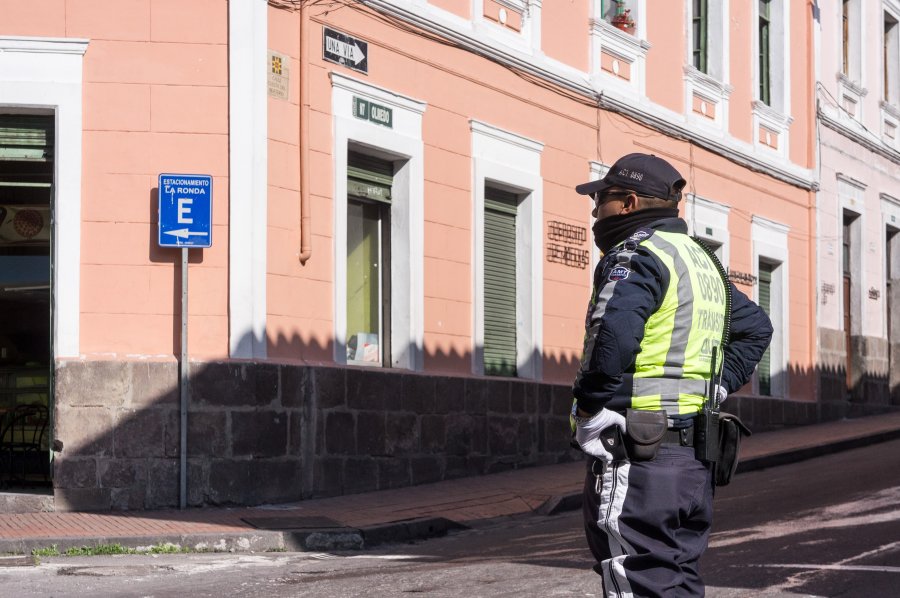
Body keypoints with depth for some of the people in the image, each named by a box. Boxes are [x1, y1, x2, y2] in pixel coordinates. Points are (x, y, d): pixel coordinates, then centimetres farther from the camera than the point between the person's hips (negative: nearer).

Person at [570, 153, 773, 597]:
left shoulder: (635, 255, -11)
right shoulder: (702, 260, 19)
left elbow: (614, 331, -30)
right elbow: (756, 327, 30)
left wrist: (590, 414, -19)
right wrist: (716, 388, 20)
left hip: (637, 457, -9)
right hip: (694, 457, 9)